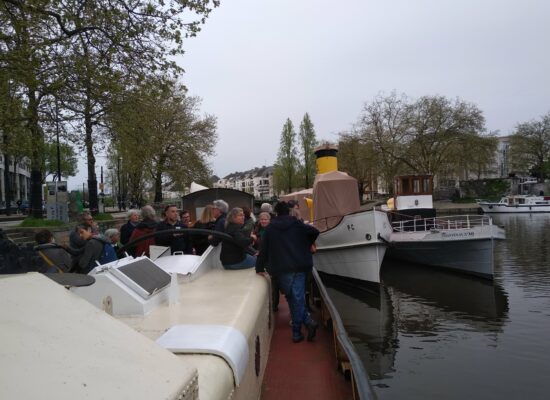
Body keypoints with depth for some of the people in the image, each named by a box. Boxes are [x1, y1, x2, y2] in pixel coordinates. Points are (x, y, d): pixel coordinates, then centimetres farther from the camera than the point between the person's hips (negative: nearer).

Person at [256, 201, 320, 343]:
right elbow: (315, 232, 6)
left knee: (292, 297, 6)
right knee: (297, 297, 3)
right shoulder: (297, 224, 5)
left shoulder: (270, 228, 5)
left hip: (282, 268, -1)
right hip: (300, 266, 1)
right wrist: (307, 246, 22)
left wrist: (259, 268, 13)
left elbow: (264, 249, 6)